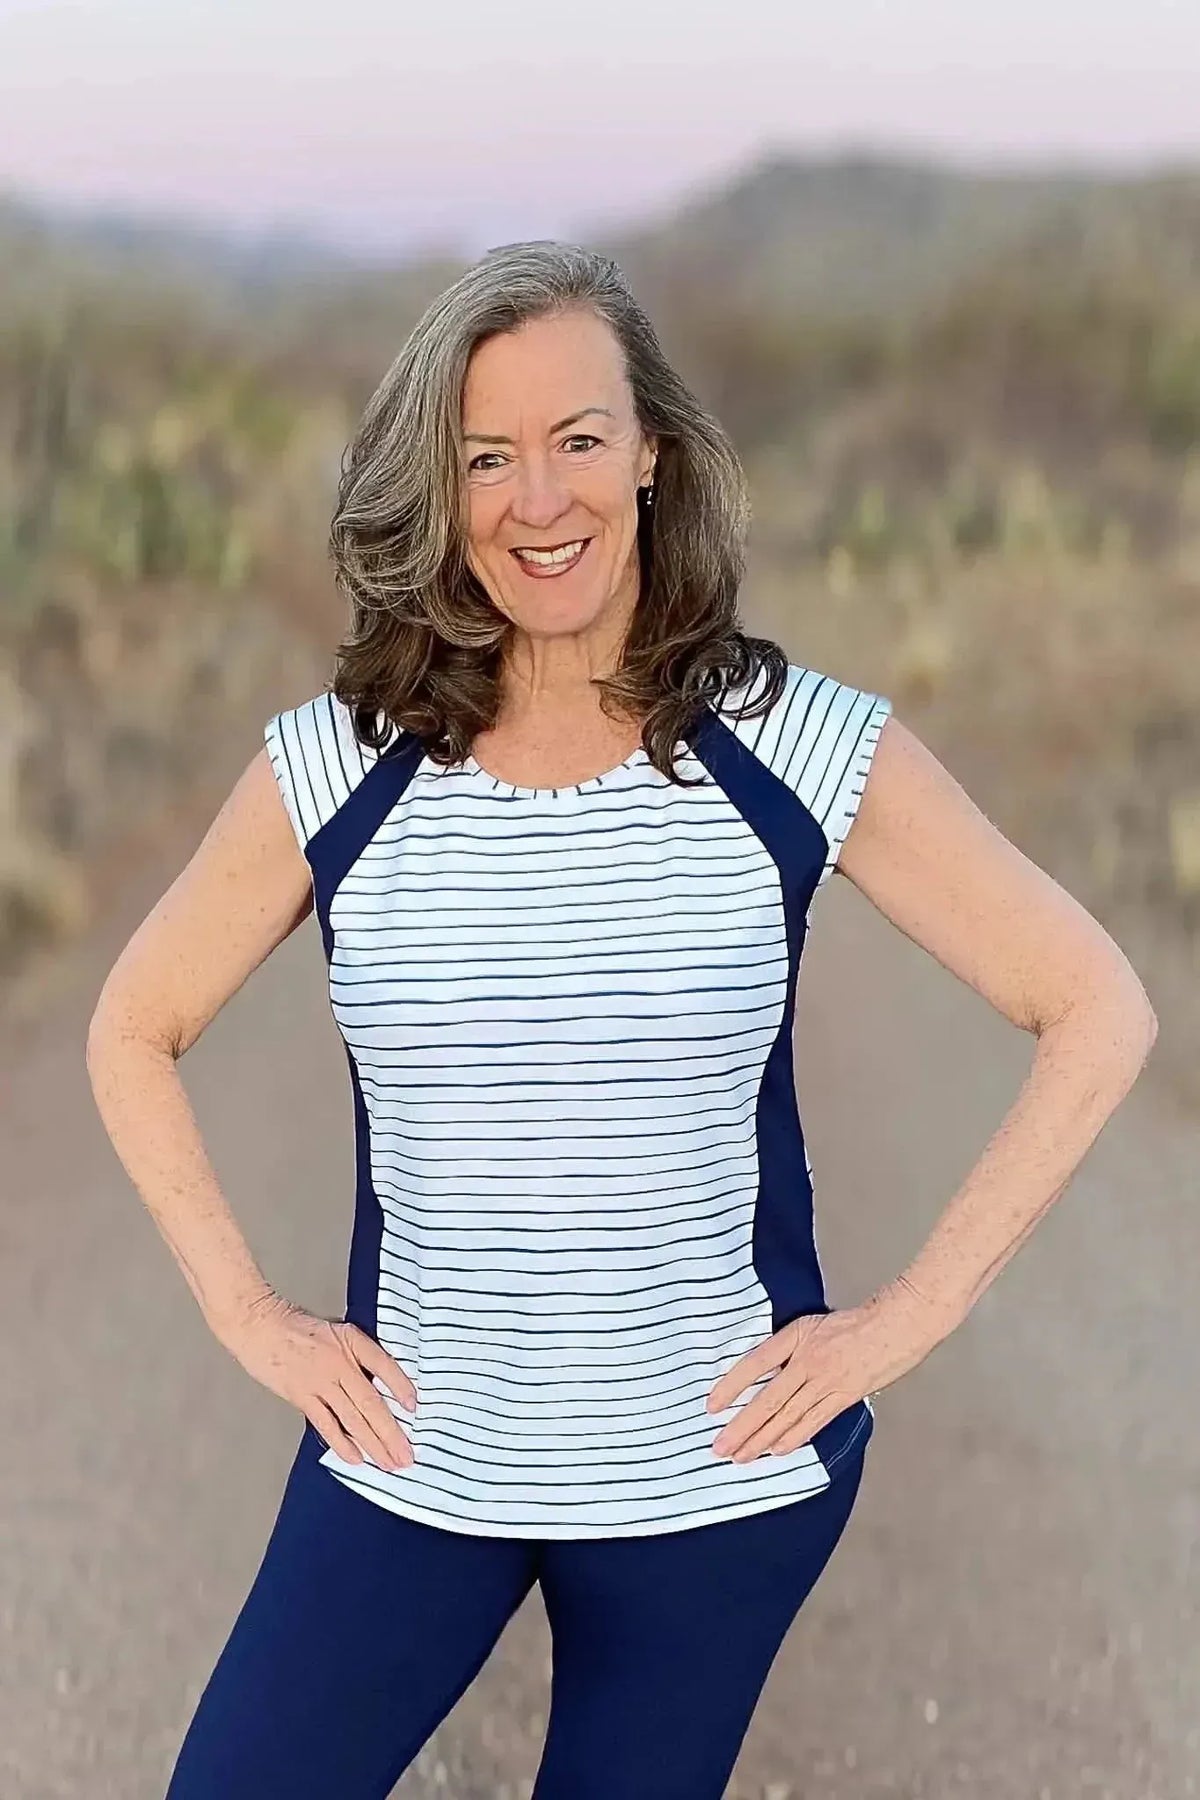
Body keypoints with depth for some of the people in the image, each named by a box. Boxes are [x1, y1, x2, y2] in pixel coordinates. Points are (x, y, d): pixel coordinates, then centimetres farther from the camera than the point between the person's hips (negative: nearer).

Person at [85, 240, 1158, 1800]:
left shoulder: (806, 750, -10)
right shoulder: (334, 771, -6)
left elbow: (1098, 1013, -4)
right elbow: (134, 1034, 8)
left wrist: (912, 1315, -8)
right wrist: (246, 1313, -1)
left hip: (720, 1479, -1)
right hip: (413, 1464, 1)